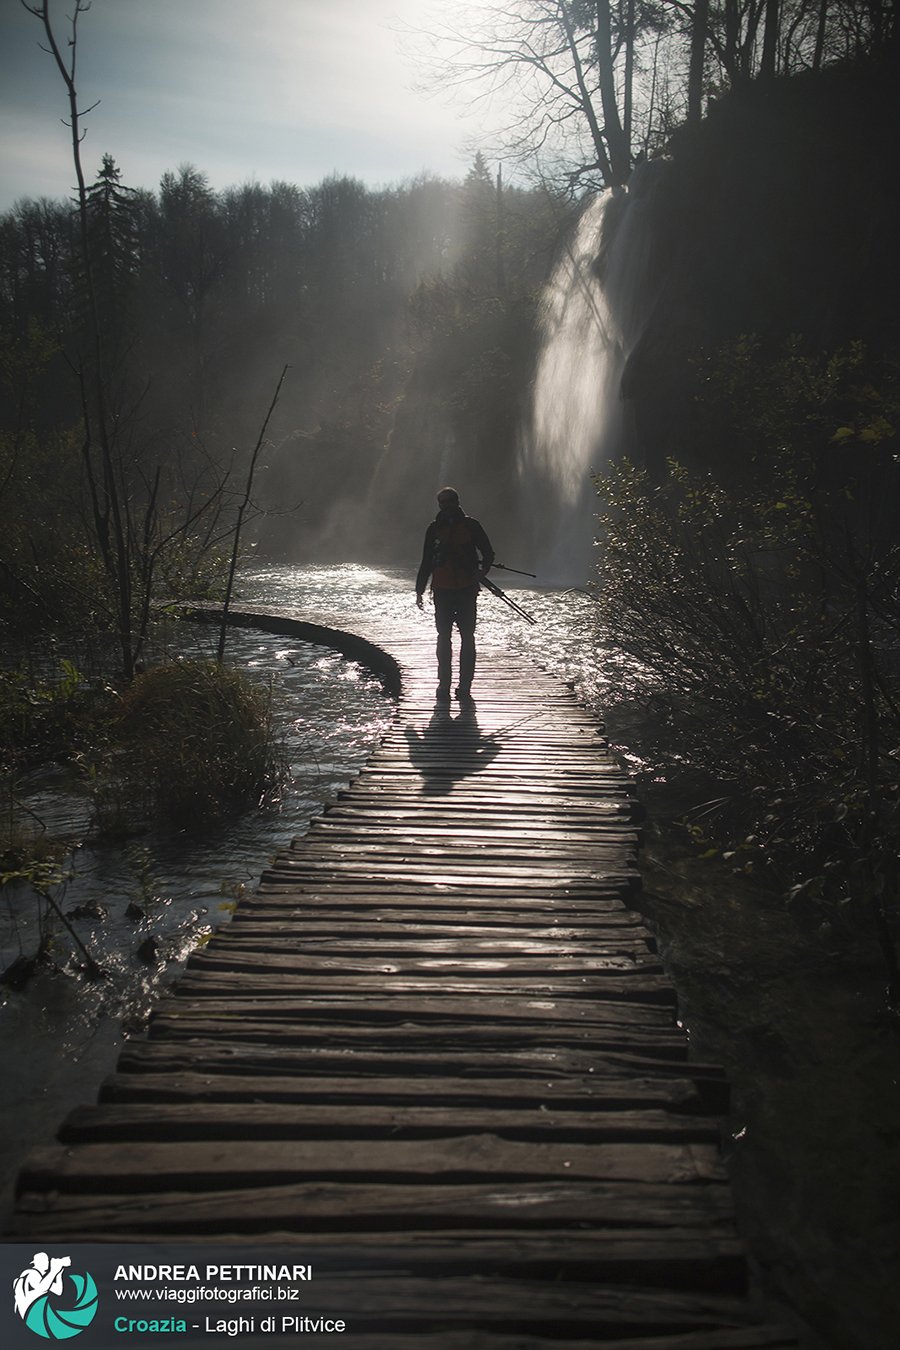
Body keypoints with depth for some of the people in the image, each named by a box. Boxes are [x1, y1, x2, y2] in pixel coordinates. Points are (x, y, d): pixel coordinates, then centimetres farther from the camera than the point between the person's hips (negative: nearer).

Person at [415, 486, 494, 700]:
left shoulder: (470, 525, 4)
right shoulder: (434, 529, 10)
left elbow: (488, 552, 8)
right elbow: (426, 562, 16)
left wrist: (482, 570, -12)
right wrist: (419, 590, 12)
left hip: (467, 588, -2)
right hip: (442, 589, 2)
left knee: (467, 636, -2)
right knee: (444, 636, 2)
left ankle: (465, 685, 3)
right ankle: (444, 684, 8)